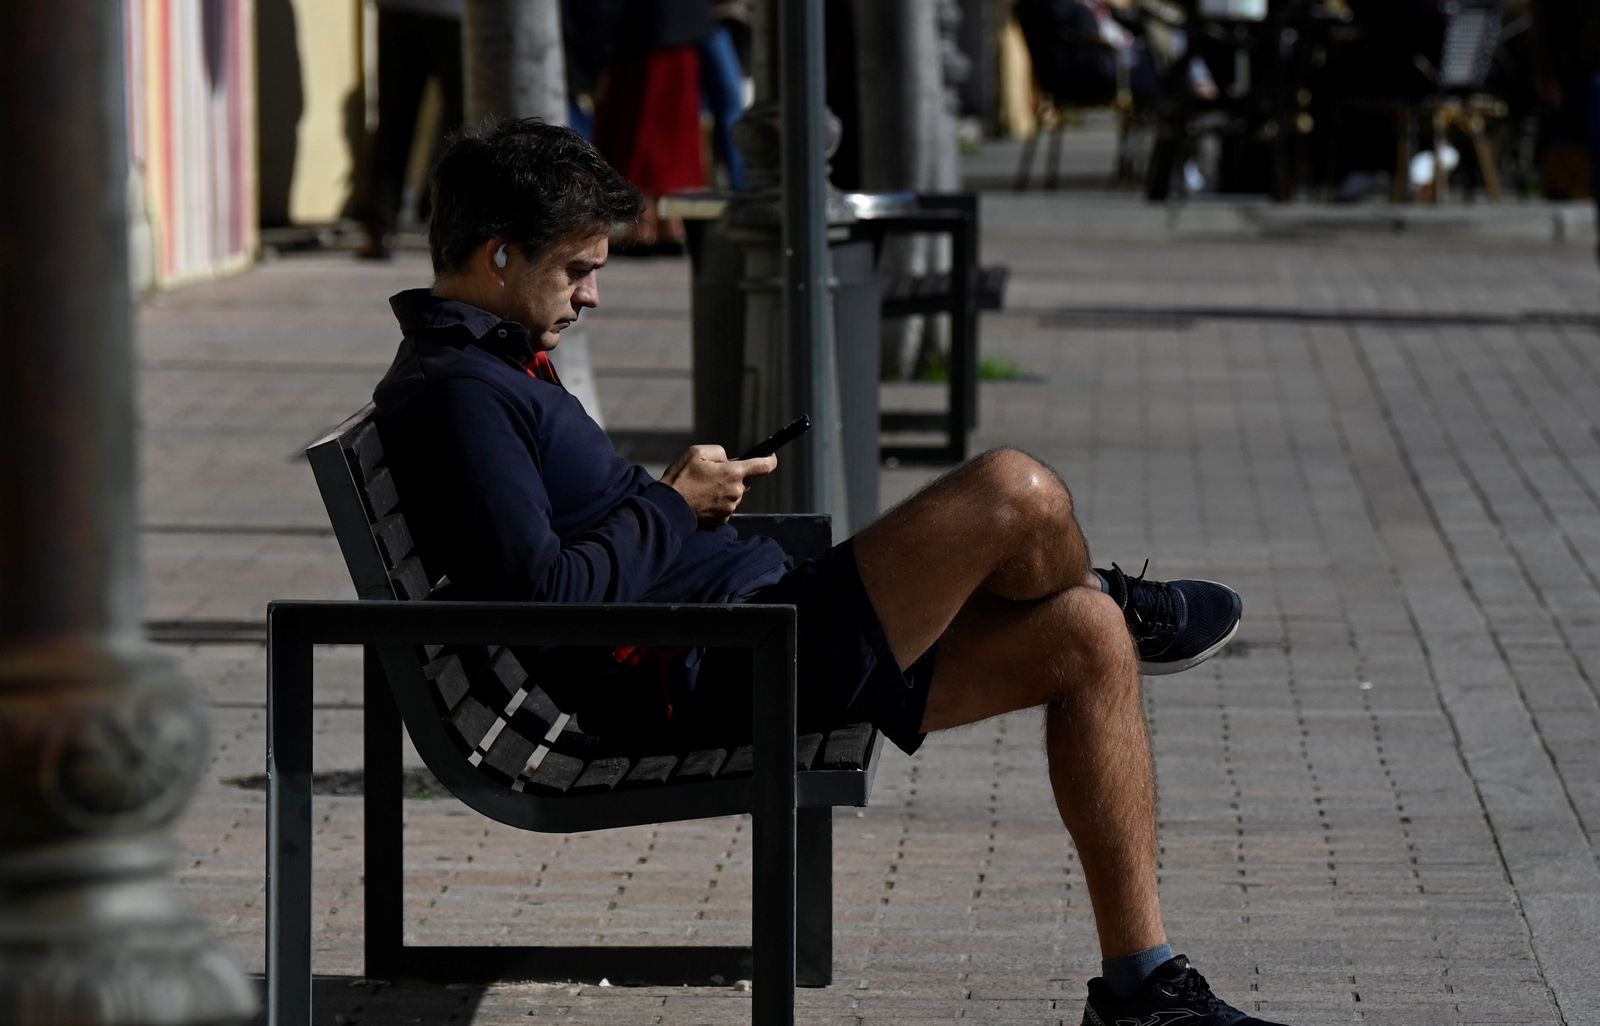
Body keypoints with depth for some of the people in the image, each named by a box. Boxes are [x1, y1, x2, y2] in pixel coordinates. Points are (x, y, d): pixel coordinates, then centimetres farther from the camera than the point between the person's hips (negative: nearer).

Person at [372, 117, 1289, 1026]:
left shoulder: (493, 370, 19)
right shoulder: (453, 395, -15)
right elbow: (544, 597, -24)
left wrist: (688, 494, 9)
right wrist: (674, 505, -11)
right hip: (713, 678, -12)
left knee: (1086, 641, 6)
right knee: (1018, 494, -19)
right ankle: (1116, 601, 20)